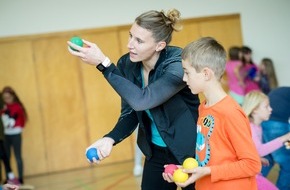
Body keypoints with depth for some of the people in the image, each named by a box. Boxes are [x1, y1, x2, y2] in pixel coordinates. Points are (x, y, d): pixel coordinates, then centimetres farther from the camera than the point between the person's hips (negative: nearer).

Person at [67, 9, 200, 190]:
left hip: (190, 150, -5)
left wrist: (103, 63, -35)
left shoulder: (178, 64, -26)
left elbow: (141, 101, -37)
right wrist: (111, 139, -18)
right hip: (156, 152, 5)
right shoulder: (127, 64, -8)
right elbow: (130, 113, 1)